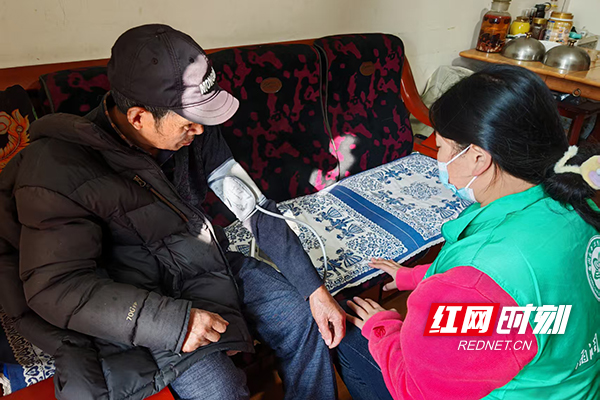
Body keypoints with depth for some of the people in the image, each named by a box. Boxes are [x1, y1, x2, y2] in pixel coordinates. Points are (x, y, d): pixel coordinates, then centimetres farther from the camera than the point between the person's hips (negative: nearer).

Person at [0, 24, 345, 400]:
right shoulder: (58, 168, -23)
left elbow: (253, 206, -8)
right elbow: (55, 287, -23)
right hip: (144, 298, -5)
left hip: (209, 258, 5)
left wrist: (315, 289, -11)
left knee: (304, 318, -2)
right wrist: (171, 321, -33)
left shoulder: (193, 130, -8)